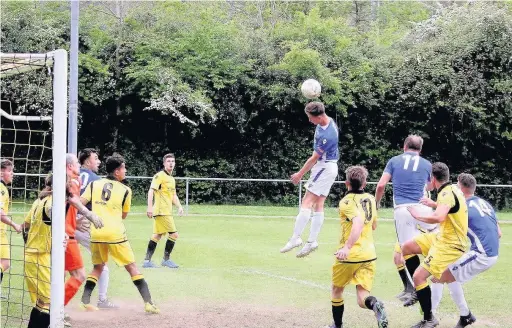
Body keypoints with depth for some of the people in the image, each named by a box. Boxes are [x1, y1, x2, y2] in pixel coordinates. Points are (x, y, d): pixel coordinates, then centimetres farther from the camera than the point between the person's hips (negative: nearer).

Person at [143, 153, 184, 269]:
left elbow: (173, 195, 24)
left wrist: (179, 206, 8)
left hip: (167, 211, 9)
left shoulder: (172, 179, 17)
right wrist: (150, 207, -27)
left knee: (157, 235, 10)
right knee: (174, 234, -8)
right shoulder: (160, 176, -10)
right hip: (162, 211, -9)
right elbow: (151, 191, -18)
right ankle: (166, 259, 2)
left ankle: (147, 261, 13)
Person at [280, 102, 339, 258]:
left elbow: (314, 158, -19)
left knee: (306, 202, -11)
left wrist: (300, 174, -9)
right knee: (318, 205, 8)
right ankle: (312, 241, 8)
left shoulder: (327, 135, -28)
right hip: (325, 167, 10)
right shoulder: (326, 121, 2)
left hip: (324, 168, -10)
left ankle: (296, 238, -12)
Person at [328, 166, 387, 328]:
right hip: (369, 254, 4)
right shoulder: (371, 199, 9)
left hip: (349, 254, -4)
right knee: (362, 299, -1)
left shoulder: (347, 201, -11)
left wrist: (347, 247, -38)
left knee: (337, 290, 22)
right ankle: (374, 305, -35)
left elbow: (358, 222, -29)